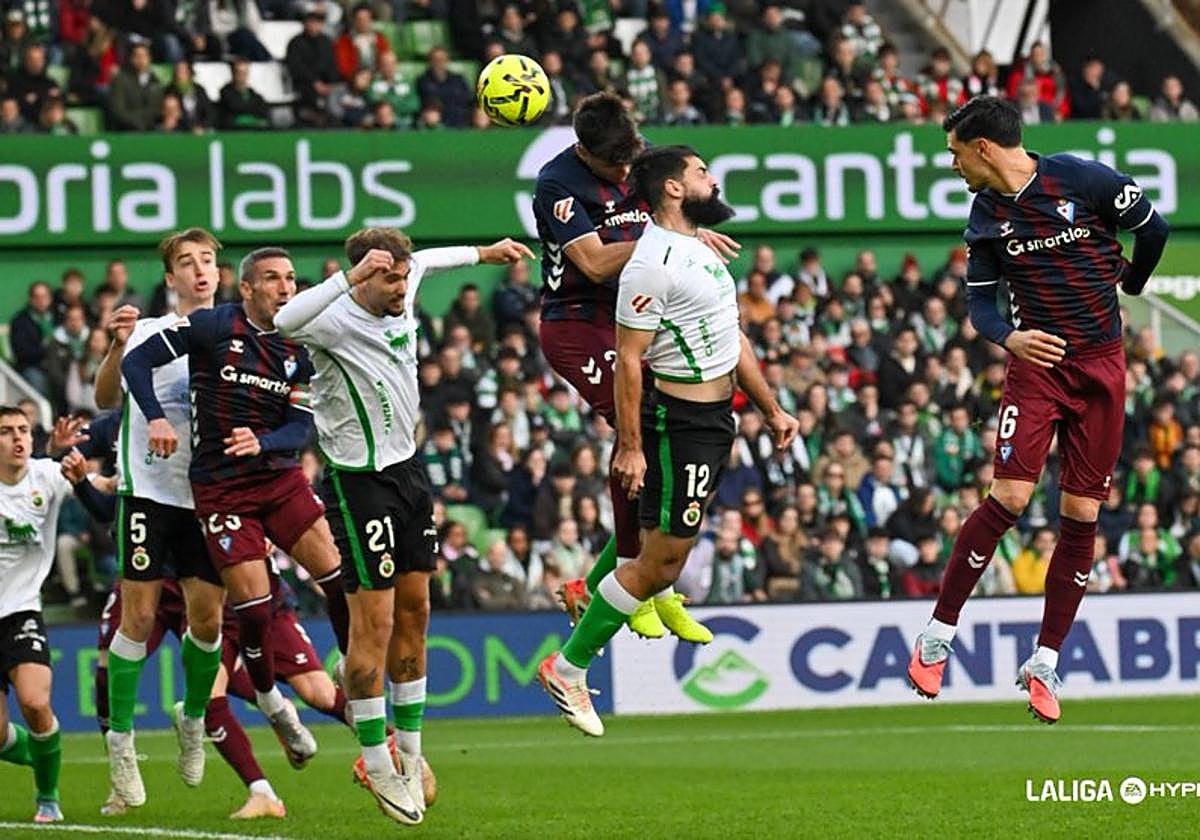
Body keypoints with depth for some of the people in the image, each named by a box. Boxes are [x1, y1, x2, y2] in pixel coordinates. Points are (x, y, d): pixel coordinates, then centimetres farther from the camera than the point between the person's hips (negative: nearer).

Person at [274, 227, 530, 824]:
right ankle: (376, 762, 5)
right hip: (358, 479, -8)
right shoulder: (336, 320, -21)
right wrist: (350, 276, -47)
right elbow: (282, 322, -44)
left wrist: (483, 253, 36)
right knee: (374, 622, -6)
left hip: (407, 469, 8)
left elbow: (427, 261, 26)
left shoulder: (401, 299, 2)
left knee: (414, 611, 12)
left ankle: (409, 748, 24)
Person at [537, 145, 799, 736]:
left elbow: (731, 338, 23)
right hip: (679, 421, -10)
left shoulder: (700, 248, 15)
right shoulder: (652, 264, -17)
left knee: (664, 560, 14)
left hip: (715, 418, 10)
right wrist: (629, 446, -22)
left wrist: (771, 409, 23)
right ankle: (567, 669, 0)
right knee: (660, 563, -8)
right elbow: (628, 358, -19)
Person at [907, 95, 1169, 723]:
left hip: (1101, 365, -1)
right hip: (1036, 361, 1)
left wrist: (1127, 284, 21)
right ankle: (938, 635, -4)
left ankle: (1044, 665, 8)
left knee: (1082, 516, 0)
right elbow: (979, 298, 6)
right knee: (1010, 495, -14)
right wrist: (1009, 338, -16)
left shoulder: (1083, 179, -8)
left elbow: (1153, 229, 4)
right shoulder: (987, 214, 3)